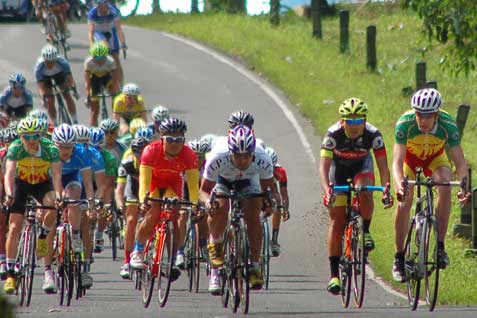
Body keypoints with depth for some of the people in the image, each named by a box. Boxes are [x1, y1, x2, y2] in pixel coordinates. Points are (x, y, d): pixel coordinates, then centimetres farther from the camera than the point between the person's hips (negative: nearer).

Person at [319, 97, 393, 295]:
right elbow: (323, 167, -36)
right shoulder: (333, 134, -32)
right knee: (337, 220, -7)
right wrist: (327, 192, -52)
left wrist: (386, 189, -45)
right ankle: (334, 275, -5)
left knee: (365, 194, -34)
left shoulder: (373, 134, -30)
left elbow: (383, 166, -29)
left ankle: (366, 231, -6)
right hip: (338, 168, 0)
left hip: (362, 167, 0)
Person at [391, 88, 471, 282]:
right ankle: (399, 257, -5)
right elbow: (397, 161, -40)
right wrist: (399, 185, -60)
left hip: (435, 159, 0)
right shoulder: (404, 124, -35)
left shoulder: (448, 125, -33)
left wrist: (464, 187, -50)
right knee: (404, 202, -19)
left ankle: (440, 246, -23)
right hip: (410, 158, 0)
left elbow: (460, 162, -31)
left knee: (445, 187, -28)